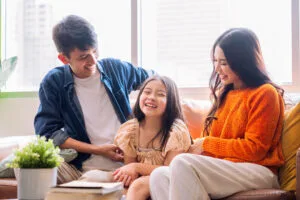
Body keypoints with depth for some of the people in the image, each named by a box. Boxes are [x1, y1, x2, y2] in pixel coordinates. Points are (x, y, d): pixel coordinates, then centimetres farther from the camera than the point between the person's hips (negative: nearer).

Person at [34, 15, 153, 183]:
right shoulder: (53, 82, 2)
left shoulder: (116, 68, 10)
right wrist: (97, 150, -7)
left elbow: (151, 79, 29)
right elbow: (47, 132, -2)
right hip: (80, 168, -2)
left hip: (125, 166, 3)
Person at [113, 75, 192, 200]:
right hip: (141, 179, 4)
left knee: (139, 185, -34)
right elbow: (129, 164, 5)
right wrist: (129, 173, -19)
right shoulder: (129, 130, 0)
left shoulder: (176, 130, -11)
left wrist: (137, 167, -21)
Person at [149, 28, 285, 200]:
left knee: (182, 163, -29)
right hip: (222, 169, 7)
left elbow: (254, 149, -8)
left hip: (258, 173, -7)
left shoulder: (265, 94, -1)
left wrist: (207, 144, -4)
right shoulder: (224, 94, 23)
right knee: (159, 176, -18)